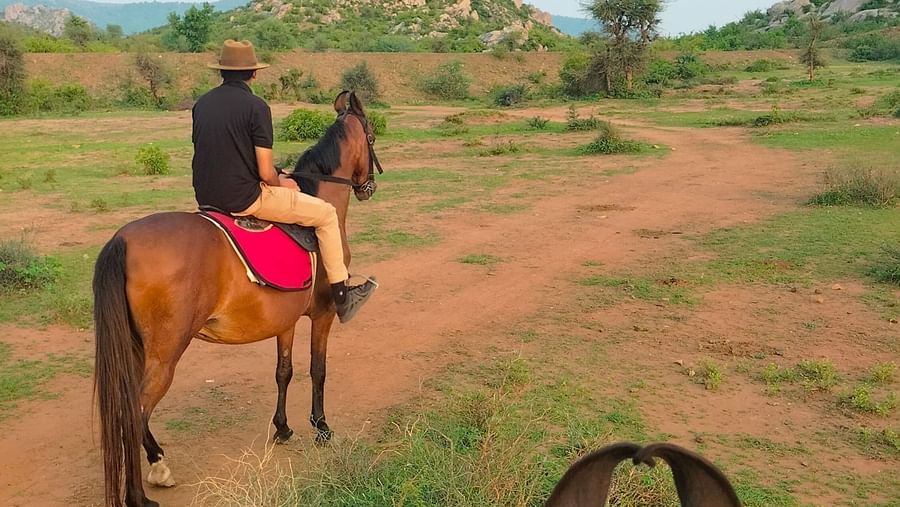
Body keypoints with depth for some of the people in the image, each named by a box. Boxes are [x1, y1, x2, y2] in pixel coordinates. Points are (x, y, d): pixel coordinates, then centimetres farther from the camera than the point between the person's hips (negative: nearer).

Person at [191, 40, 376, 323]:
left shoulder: (201, 104, 7)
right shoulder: (255, 106, -13)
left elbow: (208, 155, 15)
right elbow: (266, 173, -16)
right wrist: (282, 183, 7)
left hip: (206, 198, 8)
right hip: (245, 199, -7)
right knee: (326, 214, 6)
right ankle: (342, 297, 12)